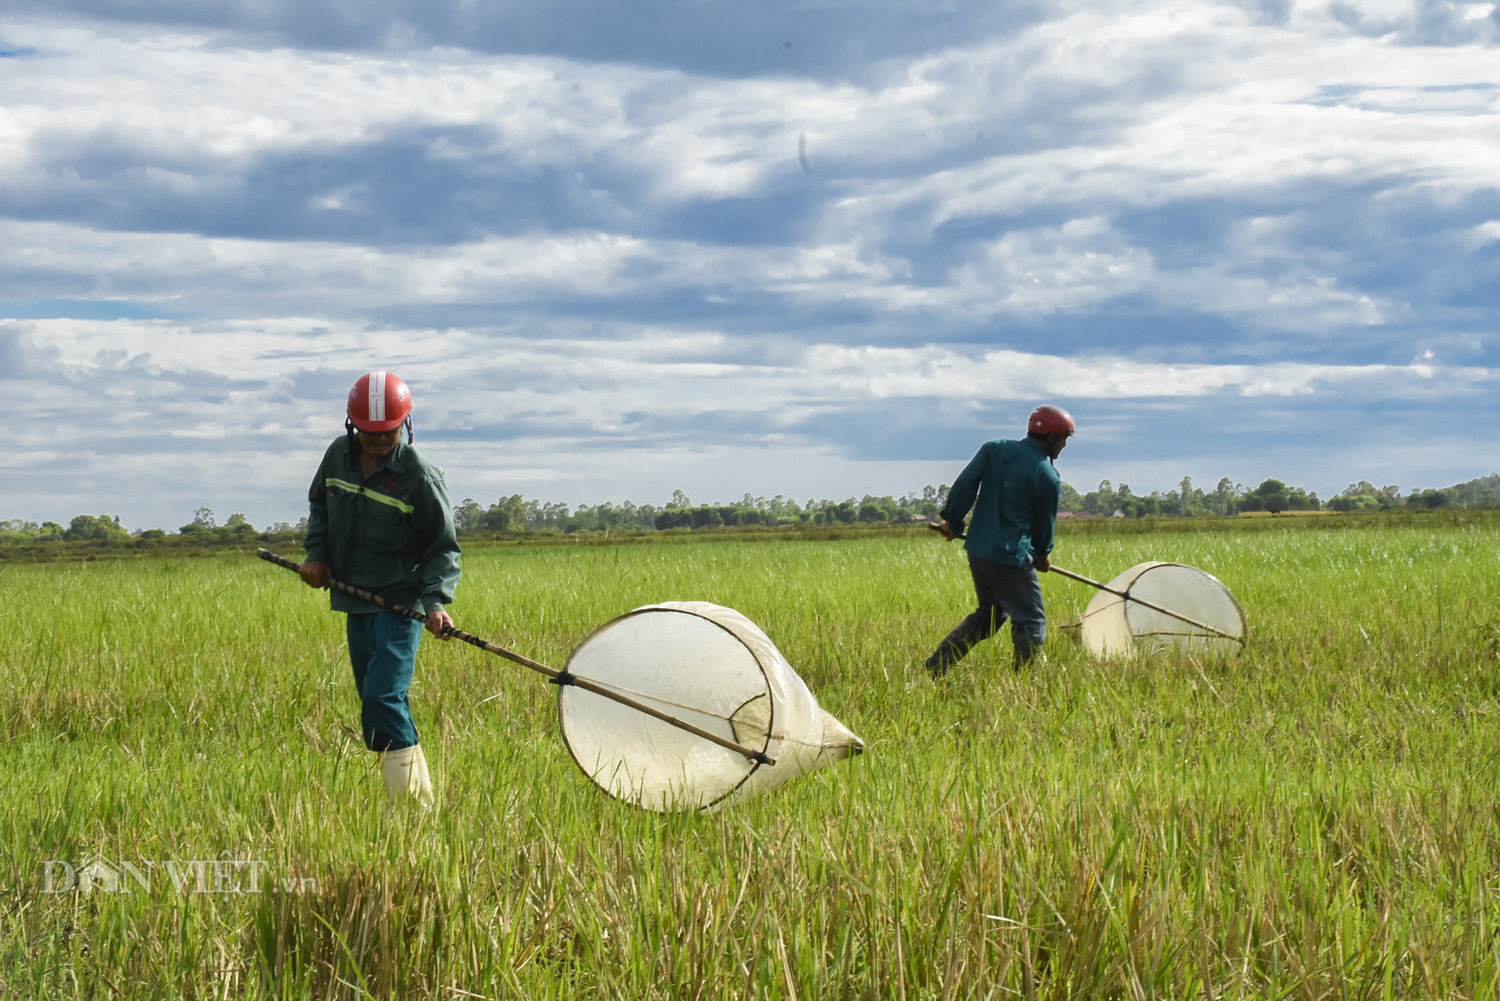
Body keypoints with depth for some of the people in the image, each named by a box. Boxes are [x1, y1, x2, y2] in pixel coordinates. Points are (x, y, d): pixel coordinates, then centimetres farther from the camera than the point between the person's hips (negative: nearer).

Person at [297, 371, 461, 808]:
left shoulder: (421, 477, -13)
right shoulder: (338, 455, 3)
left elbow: (444, 548, -7)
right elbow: (319, 504, 22)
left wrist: (436, 600, -22)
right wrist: (316, 552, 6)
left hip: (401, 604, -7)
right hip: (356, 602, 7)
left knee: (382, 698, -19)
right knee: (375, 703, 10)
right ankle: (415, 800, 19)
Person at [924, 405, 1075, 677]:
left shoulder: (994, 449, 4)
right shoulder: (1046, 476, -11)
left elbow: (964, 485, 0)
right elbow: (1045, 521, 1)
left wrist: (952, 520, 12)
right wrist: (1042, 555, 19)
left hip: (977, 550, 7)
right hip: (1011, 557, -7)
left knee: (989, 613, 21)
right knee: (1030, 621, 6)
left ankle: (936, 664, 14)